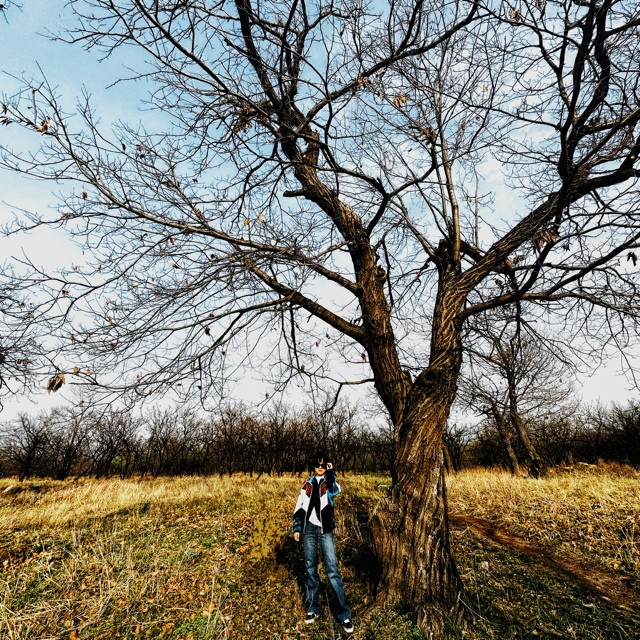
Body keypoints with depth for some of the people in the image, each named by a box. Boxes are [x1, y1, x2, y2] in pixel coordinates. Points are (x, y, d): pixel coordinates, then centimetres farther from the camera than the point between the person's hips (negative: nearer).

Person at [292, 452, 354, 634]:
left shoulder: (329, 482, 1)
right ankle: (312, 608, 24)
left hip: (325, 529, -2)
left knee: (332, 569, -5)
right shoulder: (308, 484, 8)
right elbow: (300, 507, 10)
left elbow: (335, 490, -23)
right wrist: (296, 528, 6)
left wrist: (330, 472, -15)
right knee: (310, 568, 10)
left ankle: (344, 613, 3)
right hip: (309, 528, 3)